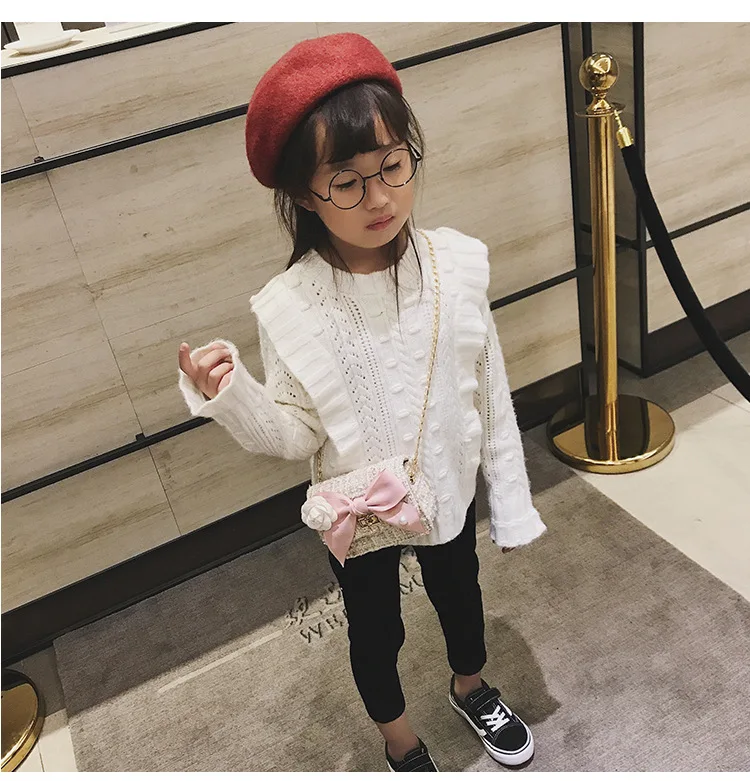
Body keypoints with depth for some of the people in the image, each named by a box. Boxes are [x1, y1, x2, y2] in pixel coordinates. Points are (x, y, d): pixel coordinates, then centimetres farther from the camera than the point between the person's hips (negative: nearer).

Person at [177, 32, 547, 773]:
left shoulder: (457, 262, -18)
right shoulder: (289, 308, -24)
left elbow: (491, 391, -8)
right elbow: (295, 434, -14)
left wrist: (512, 503, -1)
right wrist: (229, 397, -34)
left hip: (450, 489, 2)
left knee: (459, 594, 29)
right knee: (376, 629, 22)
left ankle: (470, 687, 64)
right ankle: (399, 741, 55)